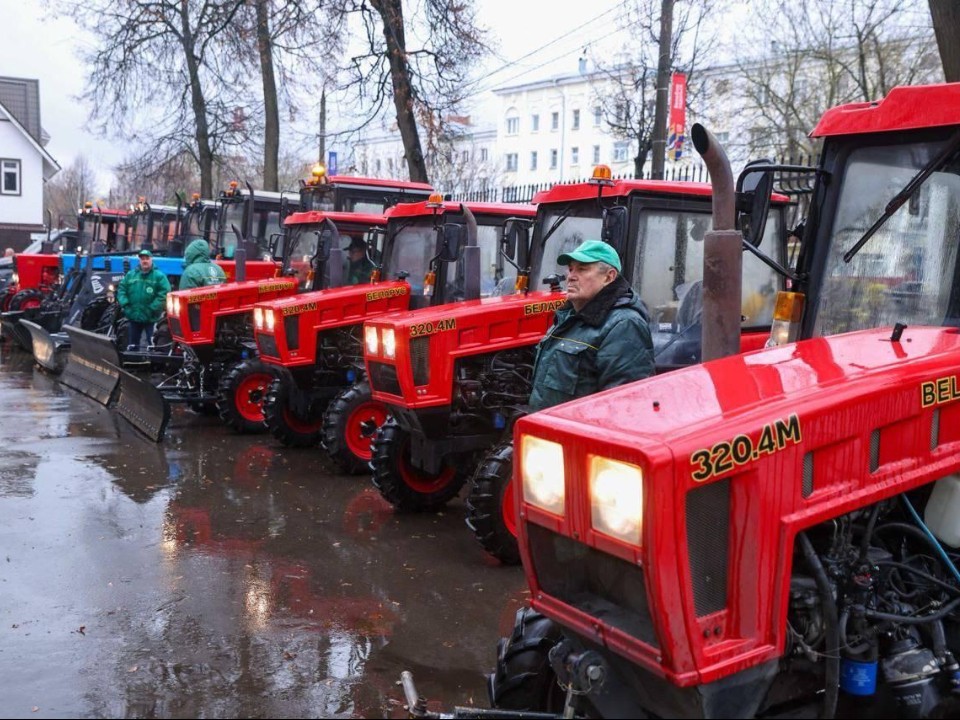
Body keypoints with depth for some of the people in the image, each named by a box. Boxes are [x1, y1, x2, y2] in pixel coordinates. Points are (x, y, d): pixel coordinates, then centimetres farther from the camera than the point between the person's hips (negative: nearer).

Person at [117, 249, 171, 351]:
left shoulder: (159, 276, -5)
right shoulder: (130, 275, 9)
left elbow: (164, 293, -14)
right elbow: (121, 289, 10)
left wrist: (153, 308, -20)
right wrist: (124, 304, -6)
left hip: (151, 318, -4)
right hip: (133, 316, 5)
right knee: (132, 344, 15)